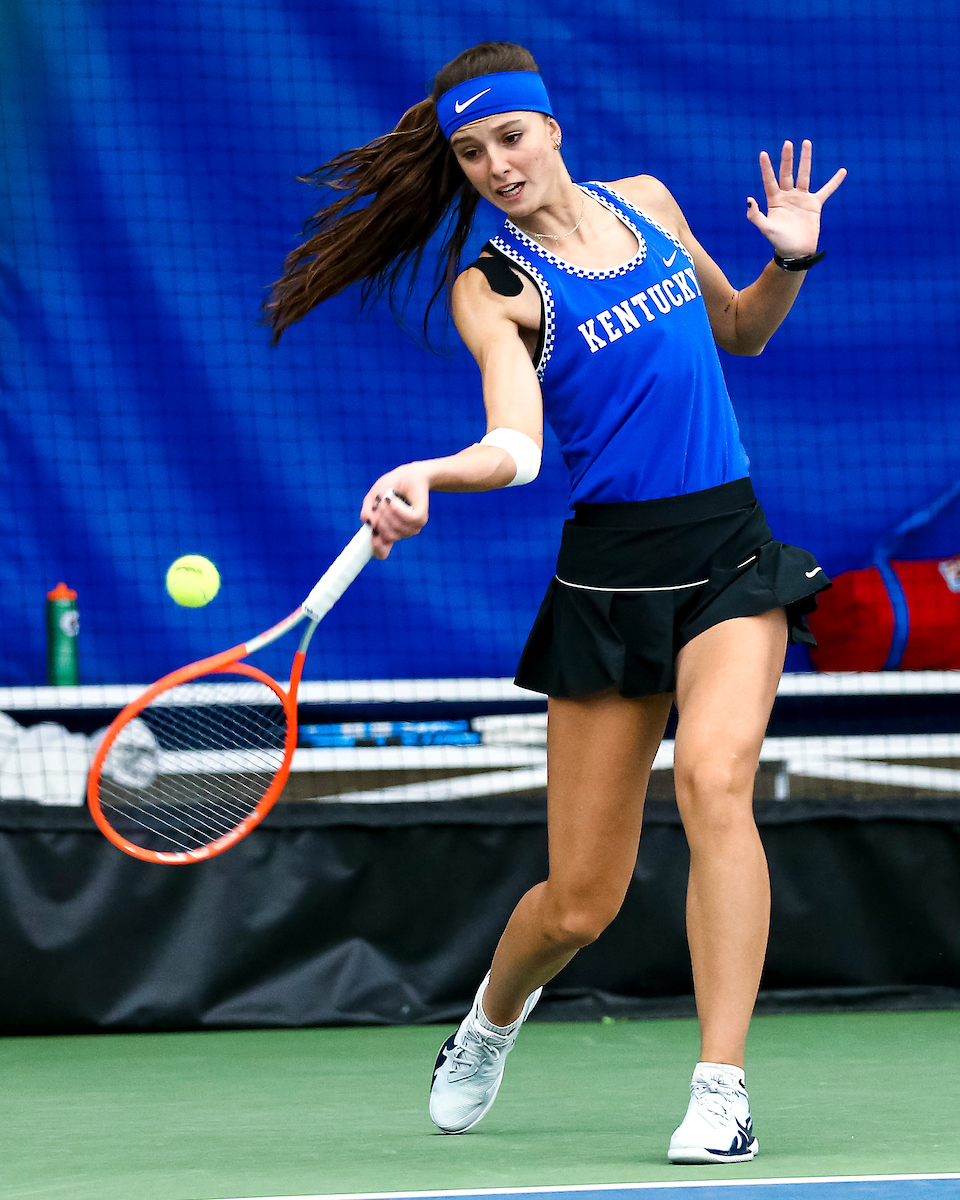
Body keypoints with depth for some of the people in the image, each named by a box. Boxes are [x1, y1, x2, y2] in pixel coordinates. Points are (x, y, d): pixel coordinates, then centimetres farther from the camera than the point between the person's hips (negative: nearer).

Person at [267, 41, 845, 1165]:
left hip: (731, 545, 2)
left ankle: (721, 1091, -26)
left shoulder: (645, 202, 9)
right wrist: (425, 476, -41)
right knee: (579, 902, 1)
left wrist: (791, 258, 4)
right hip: (611, 567, -2)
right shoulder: (491, 286, -4)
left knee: (712, 775, -28)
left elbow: (740, 331, 24)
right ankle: (492, 1018, 39)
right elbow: (515, 447, -21)